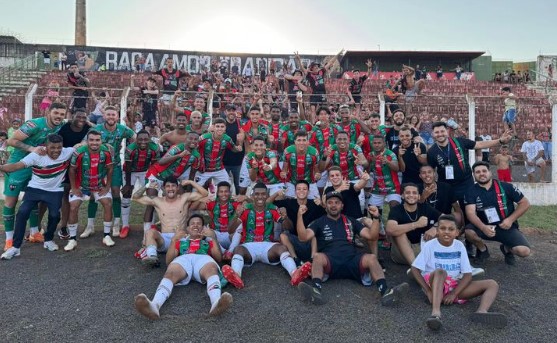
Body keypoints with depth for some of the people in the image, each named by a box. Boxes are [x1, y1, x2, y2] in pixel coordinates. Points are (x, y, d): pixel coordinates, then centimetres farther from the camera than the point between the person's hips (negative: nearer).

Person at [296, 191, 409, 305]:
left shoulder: (350, 221, 22)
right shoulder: (320, 222, 14)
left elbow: (371, 235, 14)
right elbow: (304, 237, -2)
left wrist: (376, 217, 0)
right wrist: (300, 215, -13)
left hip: (352, 260, 2)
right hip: (329, 262, -2)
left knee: (371, 258, -26)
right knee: (318, 257, -34)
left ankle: (385, 291, -44)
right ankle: (315, 291, -54)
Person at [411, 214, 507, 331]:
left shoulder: (459, 246, 2)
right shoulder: (430, 245, -7)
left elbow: (468, 274, -1)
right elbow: (415, 269, -9)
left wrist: (454, 293, -14)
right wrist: (429, 291, -18)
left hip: (456, 286, 5)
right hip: (434, 284, -4)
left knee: (492, 284, -10)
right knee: (440, 271, -36)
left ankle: (481, 312, -41)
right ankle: (436, 313, -52)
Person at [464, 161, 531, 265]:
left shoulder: (505, 187, -5)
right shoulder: (471, 192, -6)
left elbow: (525, 203, 1)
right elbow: (470, 213, -17)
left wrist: (510, 219, -12)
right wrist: (483, 227, -34)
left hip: (507, 227, 0)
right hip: (485, 228, 0)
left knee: (524, 251, -24)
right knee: (468, 231, -32)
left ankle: (507, 249, 15)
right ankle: (483, 249, 3)